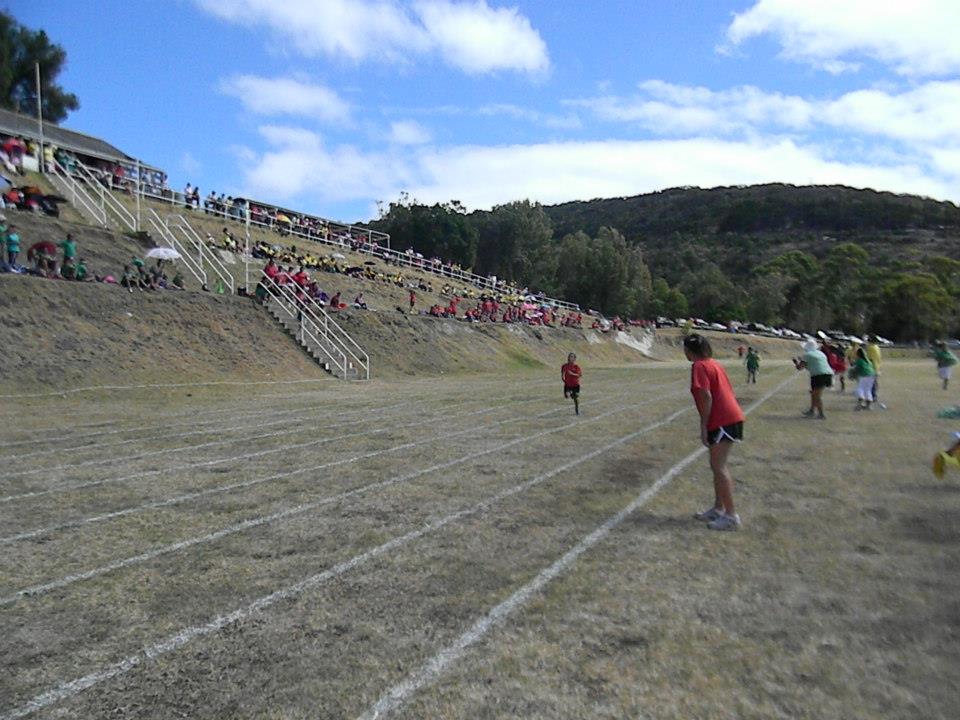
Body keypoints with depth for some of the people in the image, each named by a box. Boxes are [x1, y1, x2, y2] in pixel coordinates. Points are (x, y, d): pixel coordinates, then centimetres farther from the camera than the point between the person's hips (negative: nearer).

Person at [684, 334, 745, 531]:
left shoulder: (699, 366, -11)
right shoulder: (712, 363, 17)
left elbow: (706, 397, -18)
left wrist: (703, 427, -14)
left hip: (723, 422, -10)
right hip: (731, 417, 10)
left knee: (719, 466, -7)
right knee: (718, 465, 17)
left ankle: (731, 515, -5)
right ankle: (718, 508, 24)